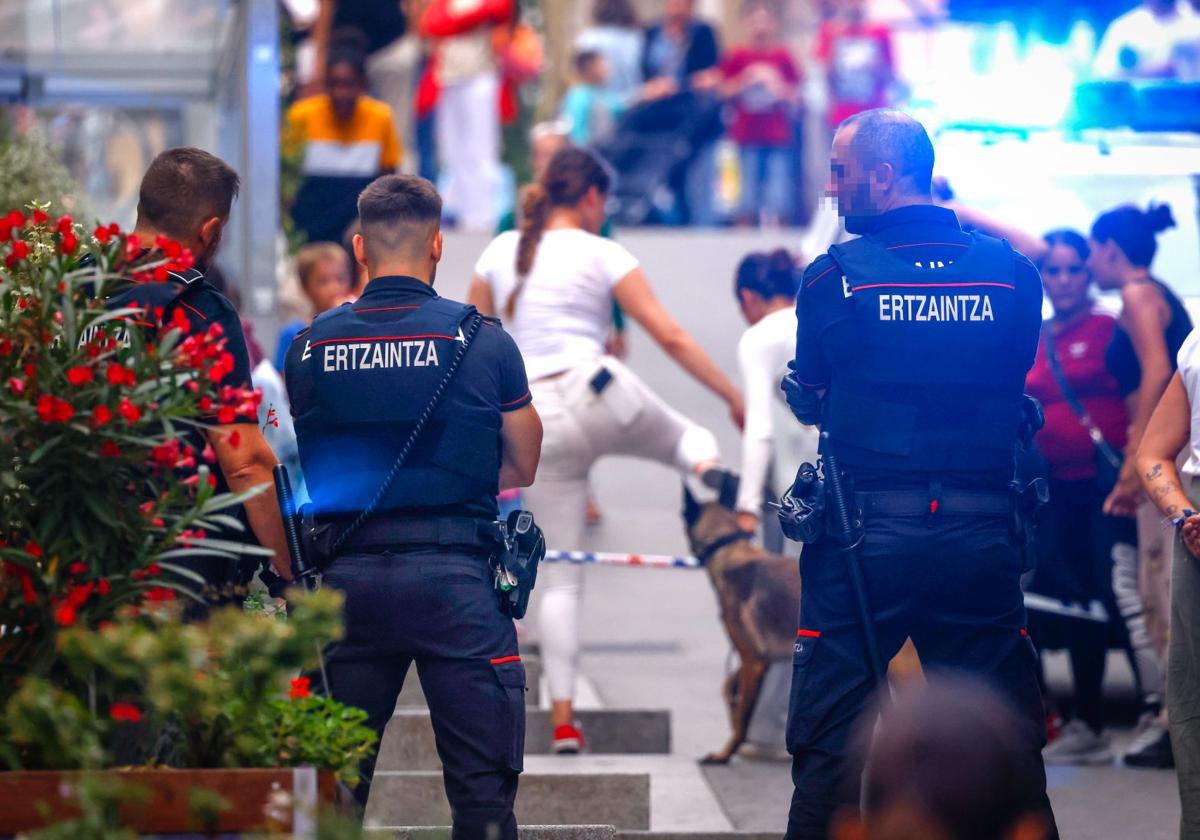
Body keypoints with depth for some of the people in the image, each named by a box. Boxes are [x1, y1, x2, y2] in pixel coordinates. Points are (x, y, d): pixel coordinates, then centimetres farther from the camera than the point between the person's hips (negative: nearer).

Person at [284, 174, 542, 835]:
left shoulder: (310, 347, 4)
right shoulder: (482, 339, -2)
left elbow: (303, 475, 12)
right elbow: (522, 468, 7)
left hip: (346, 576, 3)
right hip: (454, 577, -3)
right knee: (481, 784, 1)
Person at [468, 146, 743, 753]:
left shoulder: (500, 252, 13)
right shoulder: (603, 255, 1)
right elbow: (670, 337, 0)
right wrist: (734, 398, 6)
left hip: (534, 421, 3)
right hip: (598, 395, -3)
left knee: (561, 576, 8)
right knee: (688, 435, 28)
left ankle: (563, 719, 3)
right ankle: (705, 470, -10)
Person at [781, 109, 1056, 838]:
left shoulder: (834, 277, -5)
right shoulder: (1013, 272, 1)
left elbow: (809, 401, 6)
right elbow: (1013, 394, 9)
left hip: (866, 534, -2)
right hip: (982, 533, 2)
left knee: (831, 739, 5)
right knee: (1007, 745, 9)